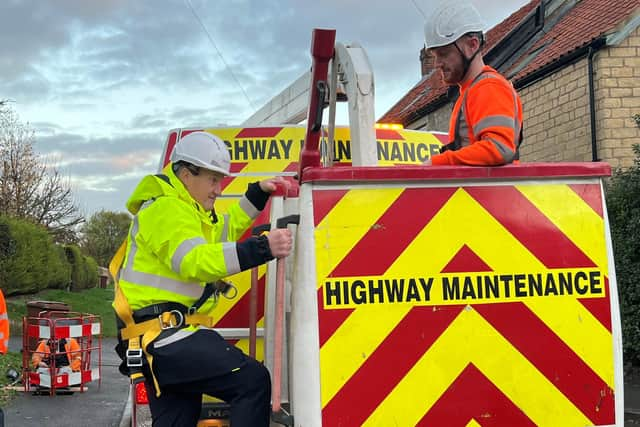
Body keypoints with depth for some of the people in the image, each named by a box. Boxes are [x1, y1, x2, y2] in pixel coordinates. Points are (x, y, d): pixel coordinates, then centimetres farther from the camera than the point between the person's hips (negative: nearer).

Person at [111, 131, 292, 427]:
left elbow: (222, 229, 40)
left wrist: (258, 193, 30)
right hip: (165, 333, -11)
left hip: (158, 340, 11)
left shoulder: (184, 209, 23)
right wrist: (262, 249, -34)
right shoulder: (165, 208, -12)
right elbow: (194, 261, -28)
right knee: (252, 380, -20)